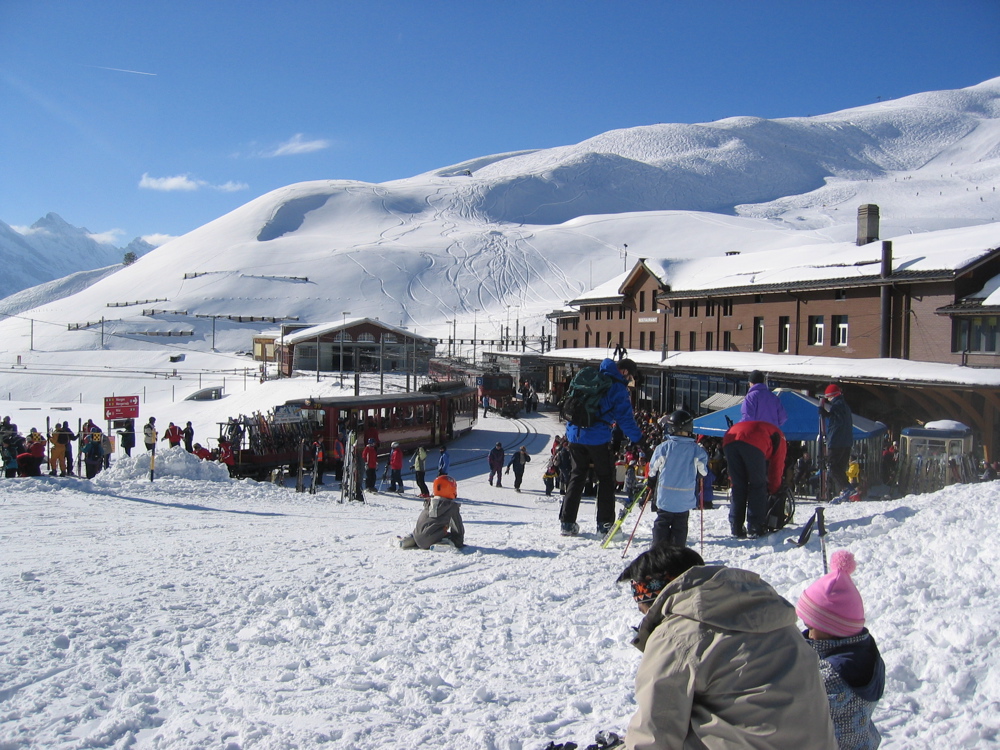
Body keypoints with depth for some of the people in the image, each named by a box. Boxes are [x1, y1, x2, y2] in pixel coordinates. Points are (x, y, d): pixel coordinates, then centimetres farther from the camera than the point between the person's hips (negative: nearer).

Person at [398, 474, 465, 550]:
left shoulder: (428, 503, 19)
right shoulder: (452, 506, 1)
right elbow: (458, 526, 6)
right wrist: (459, 543, 17)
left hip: (418, 539, 7)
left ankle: (411, 539, 9)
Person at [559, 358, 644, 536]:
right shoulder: (618, 388, -5)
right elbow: (625, 418, -10)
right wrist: (640, 441, -6)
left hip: (575, 433, 6)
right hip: (597, 438, -6)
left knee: (577, 476, 14)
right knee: (606, 478, 8)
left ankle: (566, 522, 12)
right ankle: (605, 525, 7)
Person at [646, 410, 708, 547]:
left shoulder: (664, 447, -7)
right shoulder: (696, 450, -6)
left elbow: (653, 468, 3)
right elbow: (703, 471, 6)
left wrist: (650, 481, 21)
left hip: (665, 496, -1)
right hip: (686, 499, 1)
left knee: (661, 523, 10)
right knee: (680, 525, 11)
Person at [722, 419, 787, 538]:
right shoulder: (779, 437, 32)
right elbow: (777, 467, 28)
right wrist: (773, 490, 39)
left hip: (729, 440, 5)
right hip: (752, 444, -5)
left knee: (738, 487, 14)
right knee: (758, 485, 10)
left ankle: (736, 529, 13)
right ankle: (755, 529, 6)